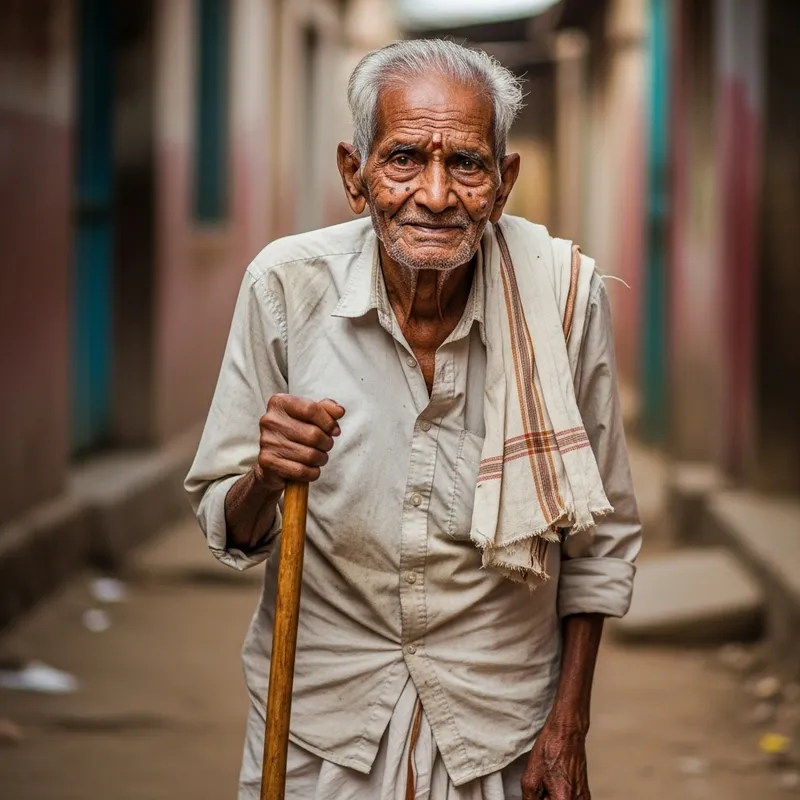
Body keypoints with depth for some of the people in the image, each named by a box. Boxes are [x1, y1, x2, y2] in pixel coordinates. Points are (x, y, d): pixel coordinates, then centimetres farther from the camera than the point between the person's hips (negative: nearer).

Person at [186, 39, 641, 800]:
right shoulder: (285, 285, -14)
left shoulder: (563, 291, -14)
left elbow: (601, 536, -2)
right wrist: (266, 479, -28)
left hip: (500, 723, 0)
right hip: (320, 710, 0)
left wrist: (570, 723, -2)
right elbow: (227, 532, -7)